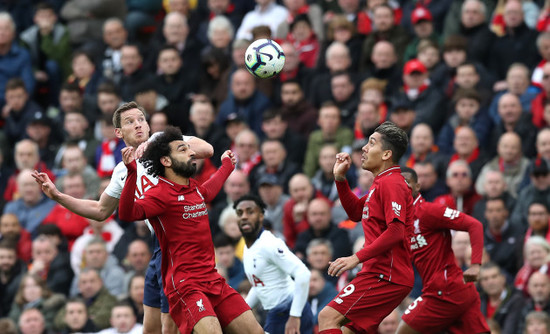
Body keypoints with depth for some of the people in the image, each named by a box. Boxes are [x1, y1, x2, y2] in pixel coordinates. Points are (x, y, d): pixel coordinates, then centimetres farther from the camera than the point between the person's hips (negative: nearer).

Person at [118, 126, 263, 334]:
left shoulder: (194, 189, 15)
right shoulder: (161, 195, -10)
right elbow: (127, 213, -28)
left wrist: (226, 166, 58)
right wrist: (132, 172, -41)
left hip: (213, 281, 8)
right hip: (185, 285, -8)